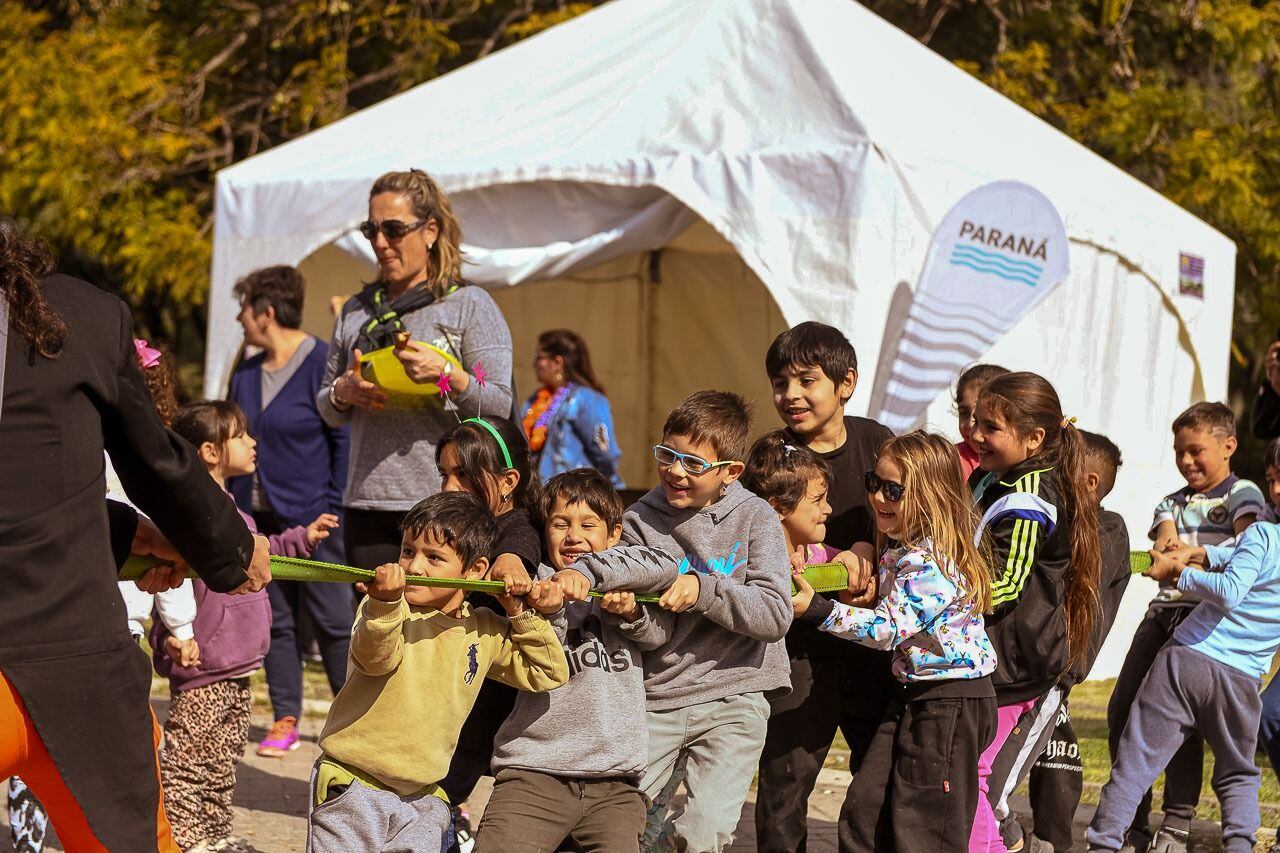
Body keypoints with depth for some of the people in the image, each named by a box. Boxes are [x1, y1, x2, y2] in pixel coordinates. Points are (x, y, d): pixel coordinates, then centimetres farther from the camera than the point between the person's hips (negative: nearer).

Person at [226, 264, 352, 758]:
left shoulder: (322, 363, -9)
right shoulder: (247, 374, 12)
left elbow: (345, 439, -9)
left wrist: (333, 510, -13)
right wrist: (230, 509, 10)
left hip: (312, 518, -7)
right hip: (259, 519, 7)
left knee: (332, 620, -1)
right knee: (275, 621, 8)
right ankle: (285, 719, 13)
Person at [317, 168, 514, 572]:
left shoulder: (470, 304, 4)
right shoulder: (356, 311, 17)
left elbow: (500, 407, -4)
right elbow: (328, 412, 21)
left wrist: (448, 375, -20)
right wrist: (342, 393, -1)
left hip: (444, 504, -4)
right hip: (367, 504, 4)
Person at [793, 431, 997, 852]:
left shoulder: (931, 563, -22)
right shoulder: (898, 549, 9)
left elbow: (889, 627, -26)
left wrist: (817, 609, -30)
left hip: (952, 702, -10)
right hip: (915, 694, 10)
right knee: (864, 808, 8)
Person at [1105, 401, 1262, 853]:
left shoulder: (1241, 494, 4)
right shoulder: (1172, 503, 21)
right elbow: (1164, 541, 2)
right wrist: (1167, 548, -23)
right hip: (1164, 611, 6)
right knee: (1122, 709, -1)